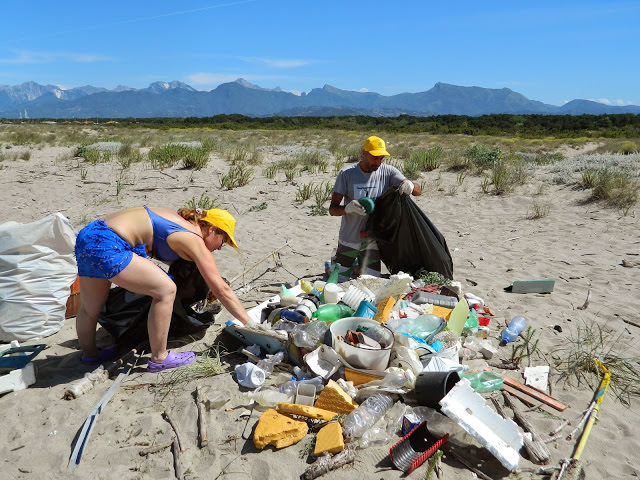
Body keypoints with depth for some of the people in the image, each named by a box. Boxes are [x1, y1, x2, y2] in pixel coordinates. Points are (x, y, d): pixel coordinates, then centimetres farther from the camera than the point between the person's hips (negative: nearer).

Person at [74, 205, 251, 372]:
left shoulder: (179, 219, 17)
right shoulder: (194, 241, -7)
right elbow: (221, 289, -6)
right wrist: (250, 323, 0)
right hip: (106, 246, -10)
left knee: (90, 309, 27)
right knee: (166, 290, -7)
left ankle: (90, 354, 48)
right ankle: (159, 359, 4)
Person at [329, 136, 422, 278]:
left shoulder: (388, 172, -4)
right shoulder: (346, 174, -9)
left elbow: (418, 191, -7)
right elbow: (332, 209, -10)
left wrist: (410, 186, -32)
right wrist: (348, 208, -32)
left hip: (373, 241, 2)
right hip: (348, 240, -1)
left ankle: (356, 269, 34)